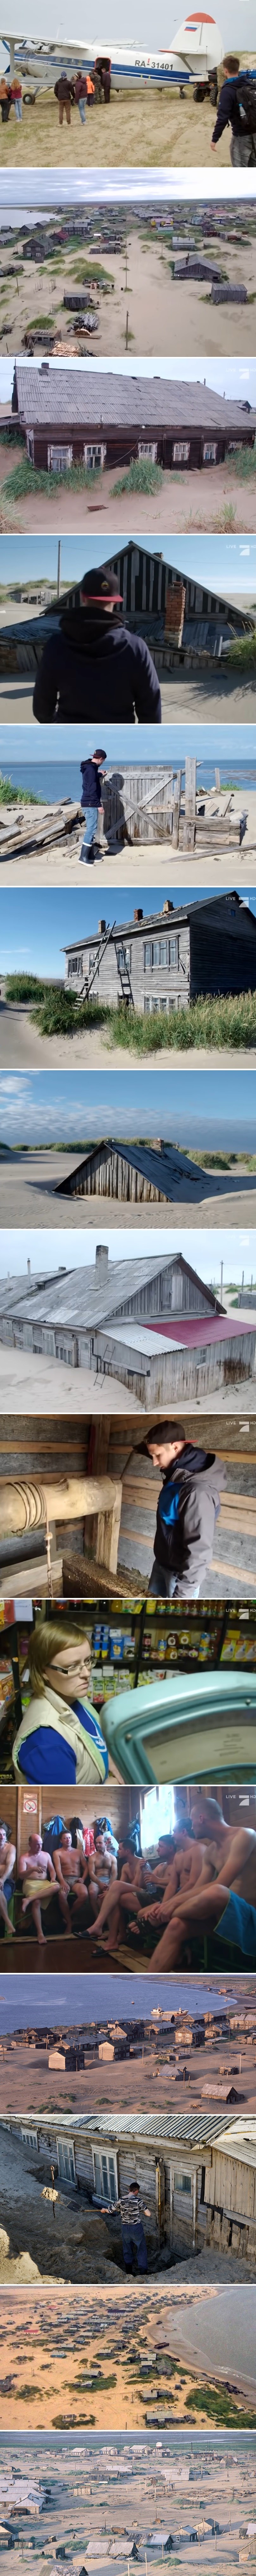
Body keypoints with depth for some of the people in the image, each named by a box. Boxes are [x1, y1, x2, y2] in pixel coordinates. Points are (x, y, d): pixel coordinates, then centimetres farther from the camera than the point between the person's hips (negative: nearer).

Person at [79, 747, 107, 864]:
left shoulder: (90, 768, 13)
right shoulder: (91, 769, -18)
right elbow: (92, 789, -22)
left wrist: (99, 775, 51)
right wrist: (99, 804, -21)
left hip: (90, 803, 11)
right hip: (91, 804, -11)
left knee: (91, 830, 14)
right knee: (91, 830, -11)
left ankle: (90, 856, 19)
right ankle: (83, 858, -14)